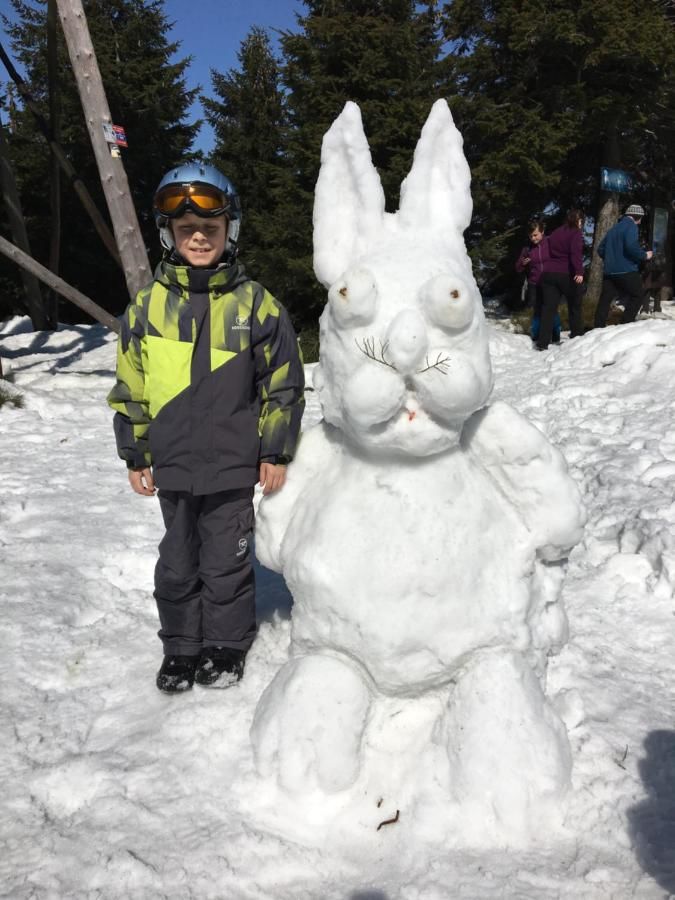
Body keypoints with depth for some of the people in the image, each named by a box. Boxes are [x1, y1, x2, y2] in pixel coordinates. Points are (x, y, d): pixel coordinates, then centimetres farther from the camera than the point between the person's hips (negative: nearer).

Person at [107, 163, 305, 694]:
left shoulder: (254, 303, -4)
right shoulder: (148, 305, 1)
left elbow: (283, 383, -1)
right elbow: (130, 388, 8)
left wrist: (276, 452, -2)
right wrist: (136, 455, 7)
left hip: (235, 465, -2)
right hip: (173, 465, 2)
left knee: (226, 562, 10)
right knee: (178, 563, 14)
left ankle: (228, 644, 31)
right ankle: (181, 646, 33)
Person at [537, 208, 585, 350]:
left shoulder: (554, 233, 18)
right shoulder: (575, 234, -4)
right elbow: (576, 253, -19)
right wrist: (579, 272, -27)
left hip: (548, 273, 5)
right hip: (567, 275, -5)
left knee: (548, 307, -1)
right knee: (575, 306, 13)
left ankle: (542, 342, -11)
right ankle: (576, 336, 19)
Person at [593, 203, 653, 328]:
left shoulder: (614, 228, 19)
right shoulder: (631, 226, -6)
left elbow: (600, 249, 20)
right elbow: (631, 246, -22)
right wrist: (645, 255, -7)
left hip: (609, 271, 7)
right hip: (626, 270, -7)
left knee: (605, 300, 5)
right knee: (637, 296, 3)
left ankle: (598, 328, 3)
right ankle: (626, 324, -9)